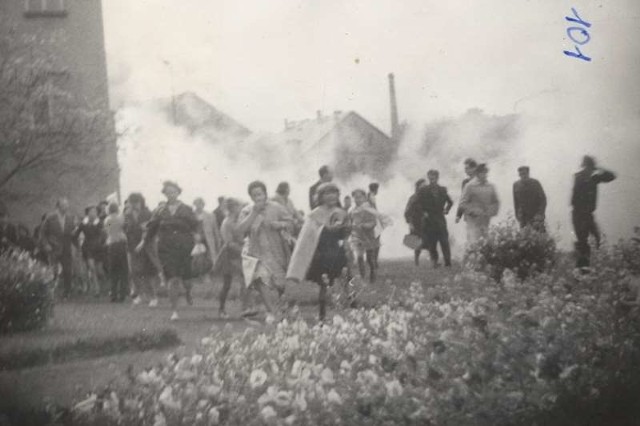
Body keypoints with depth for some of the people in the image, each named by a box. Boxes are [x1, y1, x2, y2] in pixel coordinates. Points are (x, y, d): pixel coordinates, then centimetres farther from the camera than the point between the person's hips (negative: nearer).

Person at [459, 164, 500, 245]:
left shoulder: (490, 186, 8)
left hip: (486, 222, 4)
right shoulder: (470, 186, -5)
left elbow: (496, 202, 17)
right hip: (473, 221, -4)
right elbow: (463, 203, -5)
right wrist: (474, 211, -15)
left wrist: (492, 212, -2)